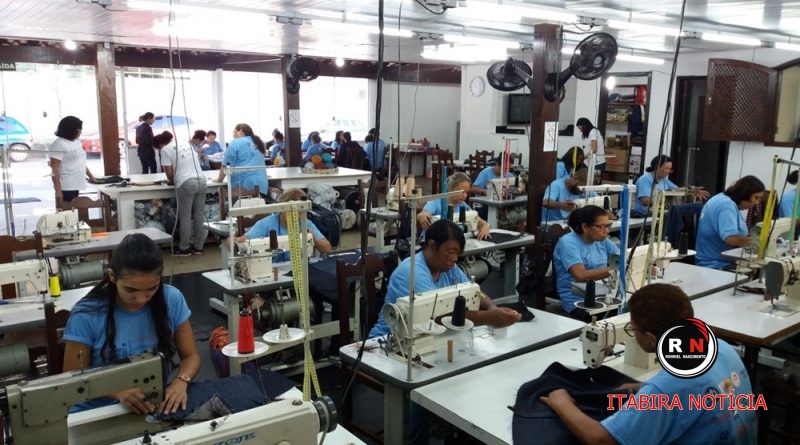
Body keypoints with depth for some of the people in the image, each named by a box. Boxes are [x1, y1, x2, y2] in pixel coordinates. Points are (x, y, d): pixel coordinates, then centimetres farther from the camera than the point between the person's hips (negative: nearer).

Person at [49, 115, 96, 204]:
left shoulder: (77, 142, 13)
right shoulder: (59, 144, -12)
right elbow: (54, 169, -16)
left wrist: (91, 176, 21)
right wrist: (58, 191, -20)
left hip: (75, 185, 8)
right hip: (65, 187, -8)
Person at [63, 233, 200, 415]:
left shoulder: (172, 300, -8)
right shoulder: (86, 316, -13)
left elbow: (191, 356, 2)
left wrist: (180, 382, -18)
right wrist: (118, 392, -23)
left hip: (155, 408, 2)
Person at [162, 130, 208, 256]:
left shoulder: (165, 149, 5)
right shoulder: (188, 145, 24)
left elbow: (169, 172, 1)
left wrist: (172, 181, 23)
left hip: (186, 183, -6)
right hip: (201, 180, 6)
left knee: (185, 216, 4)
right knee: (200, 215, 10)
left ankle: (184, 248, 12)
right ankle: (198, 247, 16)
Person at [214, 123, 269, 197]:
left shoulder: (236, 143, 2)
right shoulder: (257, 143, 24)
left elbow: (226, 165, 0)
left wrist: (220, 179, 15)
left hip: (244, 183, -7)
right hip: (261, 183, 7)